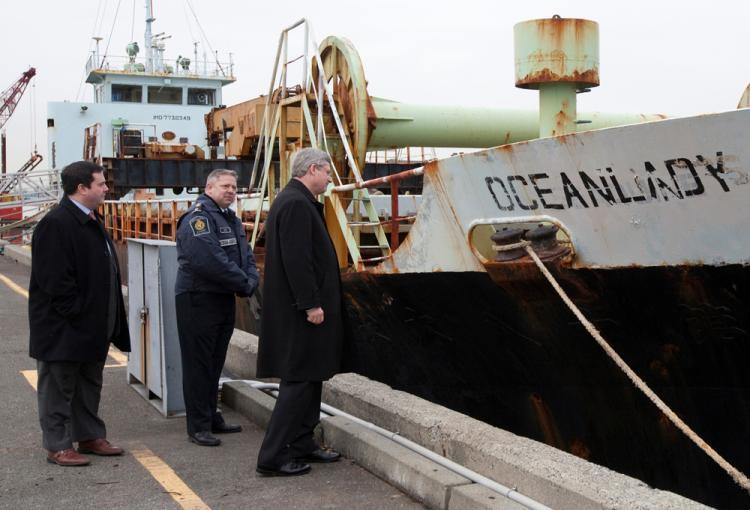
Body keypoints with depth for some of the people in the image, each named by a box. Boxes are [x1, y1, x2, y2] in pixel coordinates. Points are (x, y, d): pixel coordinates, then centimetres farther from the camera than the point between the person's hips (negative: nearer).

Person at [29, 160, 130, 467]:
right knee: (59, 387, 3)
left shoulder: (92, 221, 12)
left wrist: (106, 320, 15)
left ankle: (90, 436, 29)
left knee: (90, 384, 18)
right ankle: (57, 446, 12)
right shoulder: (55, 224, -19)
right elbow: (54, 279, -24)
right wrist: (78, 314, -21)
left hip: (92, 326, 10)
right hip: (63, 329, -9)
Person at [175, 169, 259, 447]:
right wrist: (243, 283, -17)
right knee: (199, 364, -3)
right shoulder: (197, 218, -15)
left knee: (215, 362, 16)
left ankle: (211, 417, 27)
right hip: (198, 299, -9)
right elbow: (209, 260, -26)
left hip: (224, 299, 9)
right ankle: (198, 426, 3)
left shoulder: (231, 220, 15)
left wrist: (250, 282, -8)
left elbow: (247, 257, 13)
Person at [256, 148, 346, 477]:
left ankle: (301, 445, 24)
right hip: (300, 311, -11)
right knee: (299, 379, -7)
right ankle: (274, 456, -2)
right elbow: (296, 259, -24)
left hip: (298, 308, 11)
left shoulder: (295, 201, 16)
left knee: (308, 377, 16)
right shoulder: (296, 204, -17)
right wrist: (311, 303, -22)